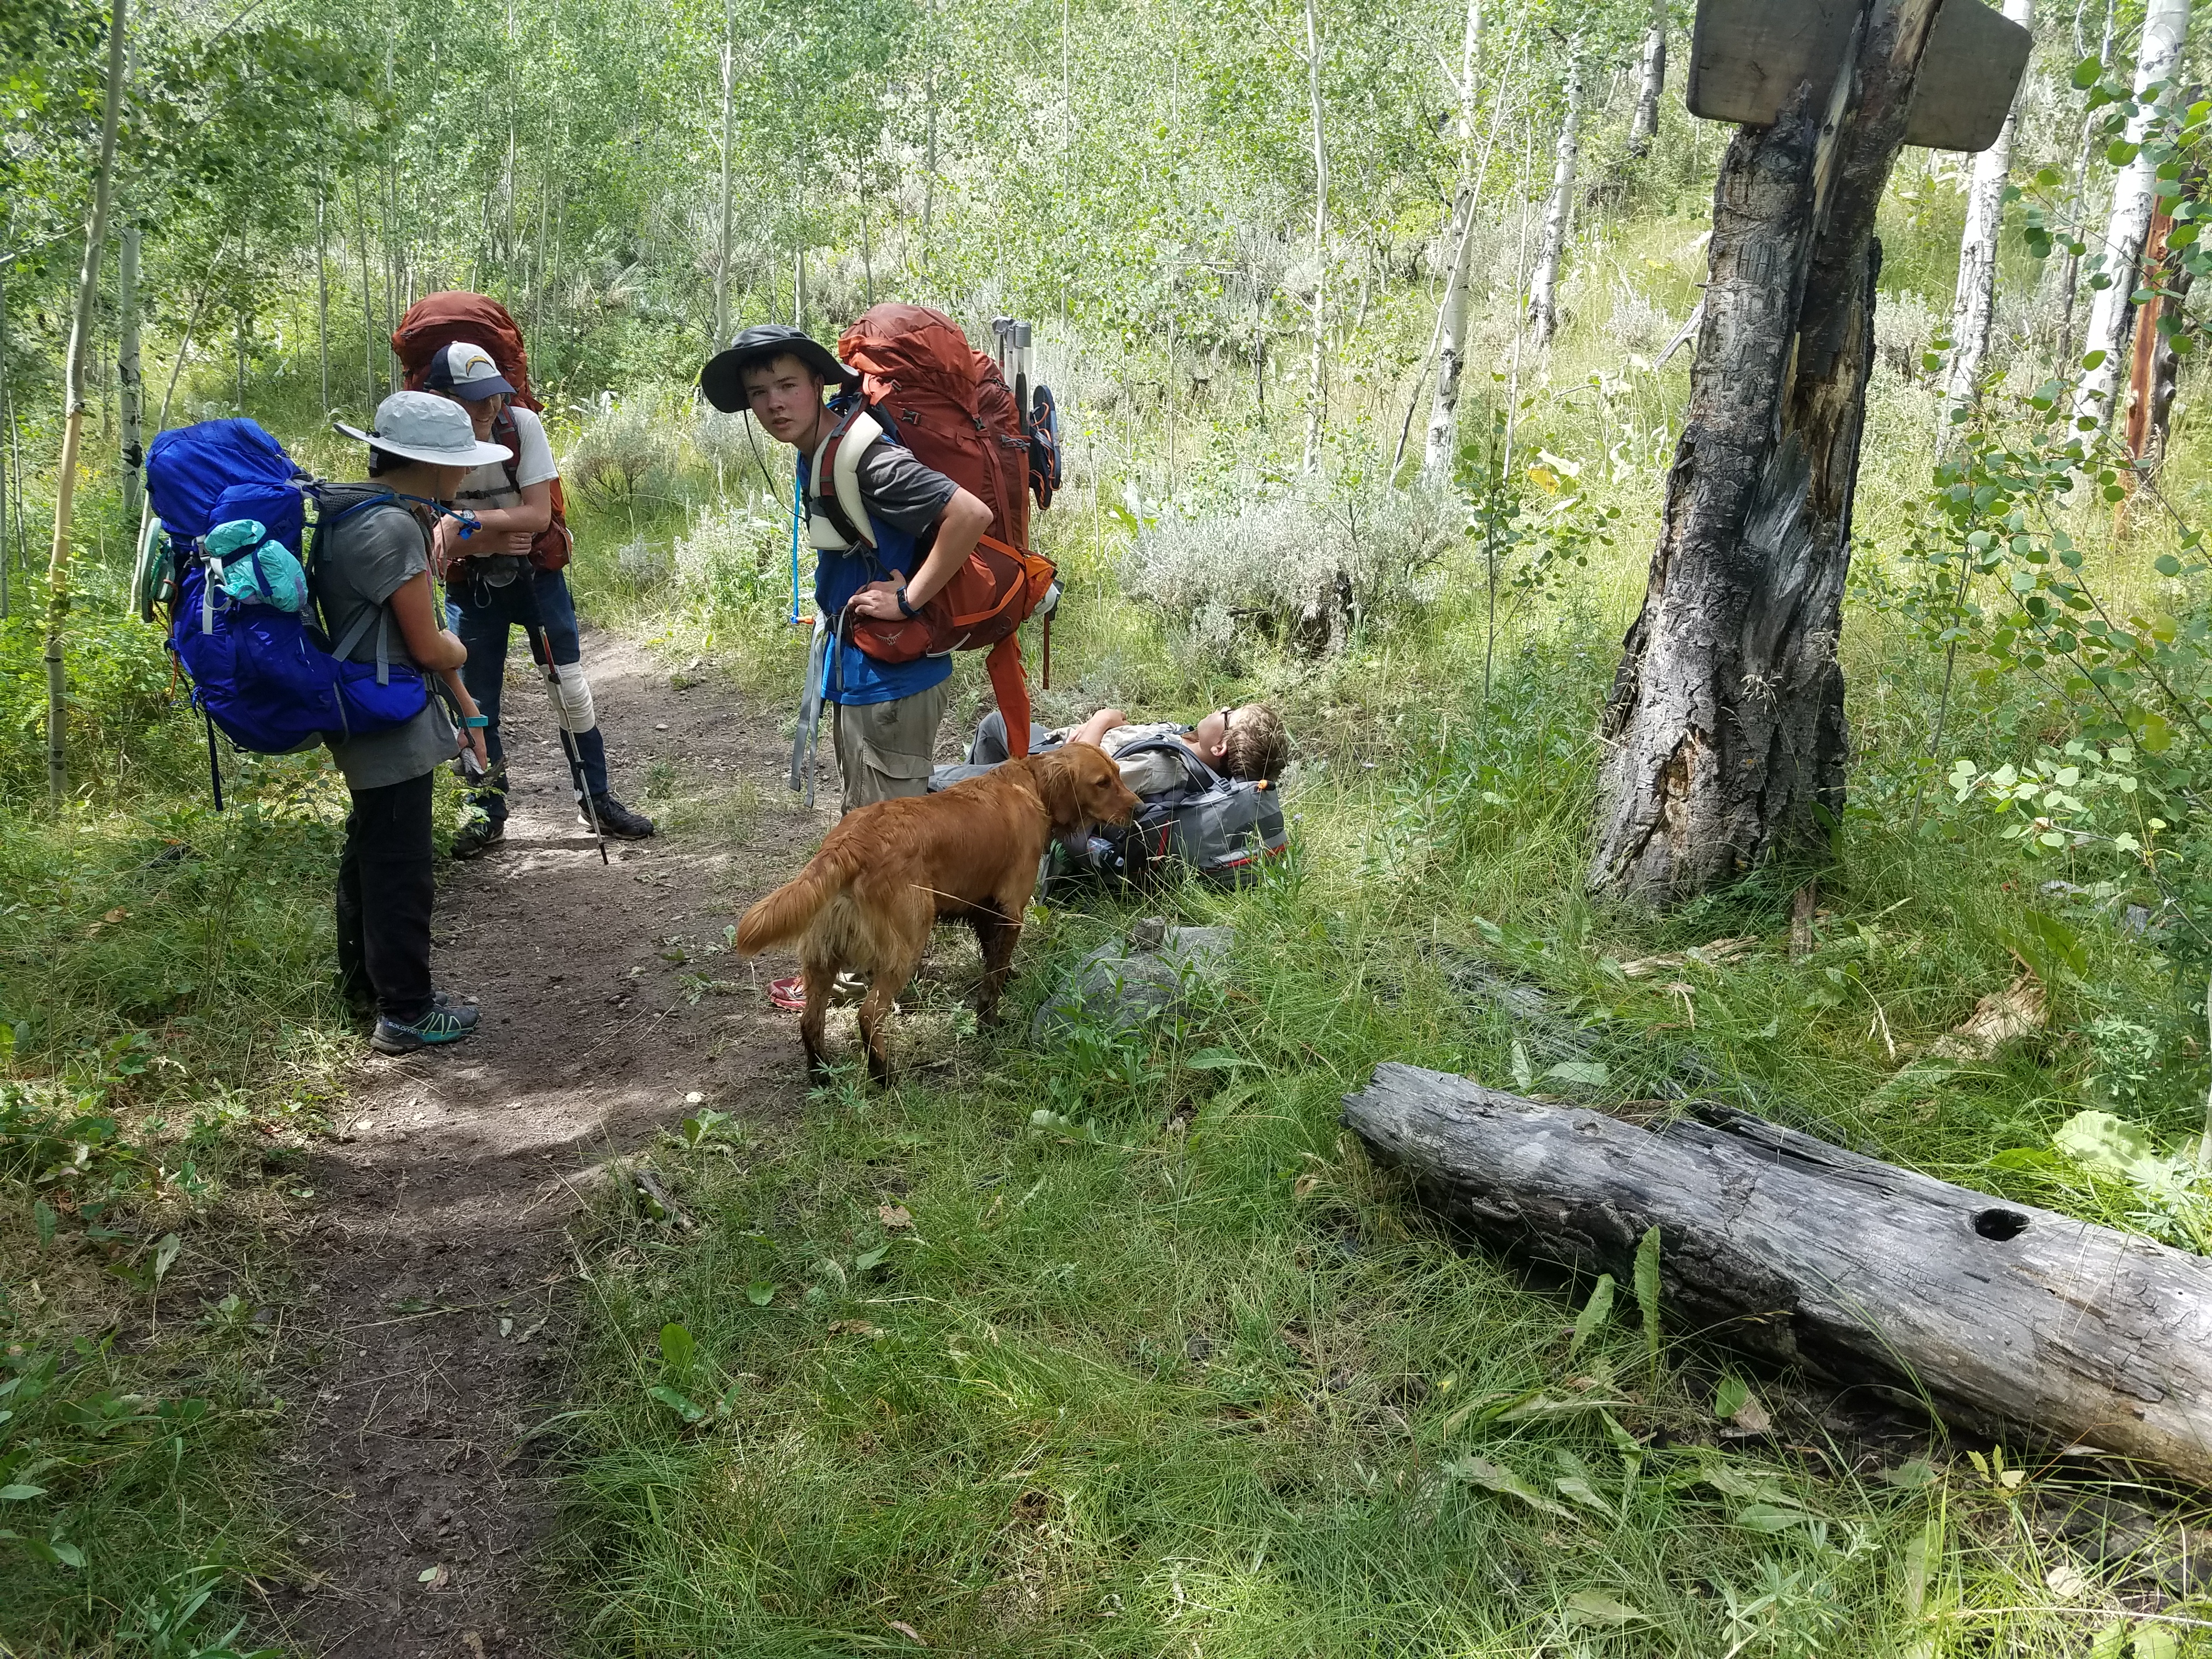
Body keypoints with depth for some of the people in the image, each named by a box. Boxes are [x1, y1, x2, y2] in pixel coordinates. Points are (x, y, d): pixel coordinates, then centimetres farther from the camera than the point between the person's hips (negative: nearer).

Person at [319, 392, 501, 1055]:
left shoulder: (365, 513, 9)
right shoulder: (394, 528, -24)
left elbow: (421, 626, 11)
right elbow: (430, 648, -20)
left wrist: (466, 704, 12)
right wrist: (459, 652, 4)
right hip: (392, 729, -11)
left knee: (372, 853, 23)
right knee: (402, 869, 1)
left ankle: (364, 978, 40)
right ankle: (406, 1013, 13)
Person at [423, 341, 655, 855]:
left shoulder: (522, 424, -18)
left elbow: (538, 515, -20)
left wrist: (464, 522, -28)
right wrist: (489, 539, -23)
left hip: (535, 571, 0)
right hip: (472, 584, 0)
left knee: (571, 687, 0)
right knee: (475, 701, 5)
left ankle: (597, 798, 15)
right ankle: (489, 812, 21)